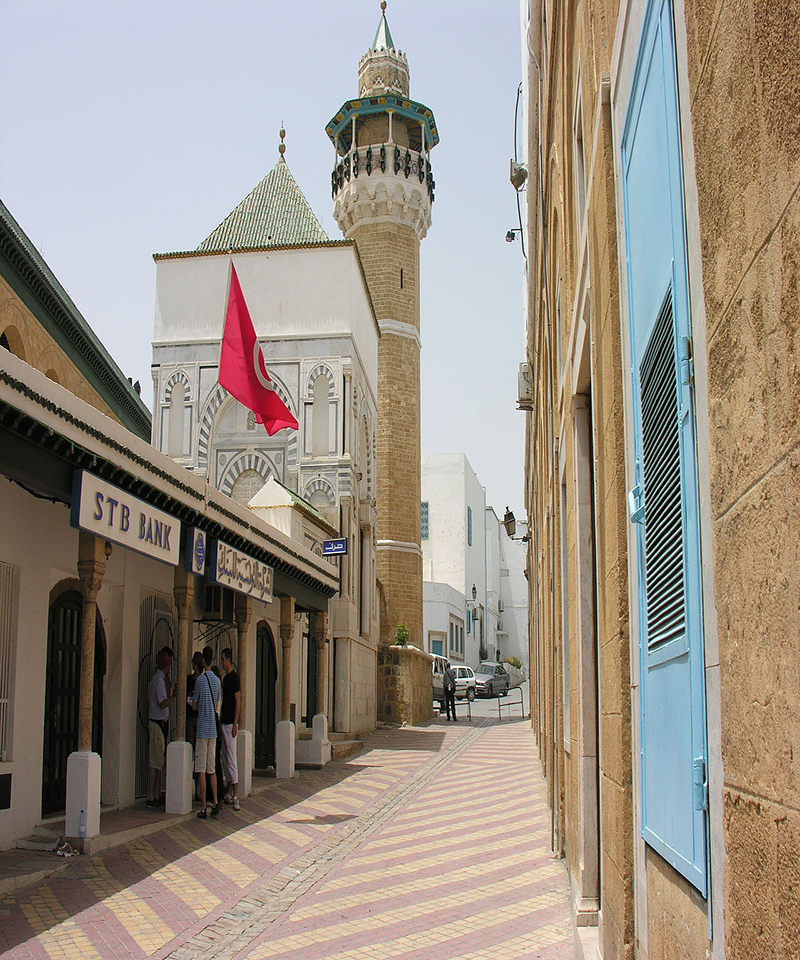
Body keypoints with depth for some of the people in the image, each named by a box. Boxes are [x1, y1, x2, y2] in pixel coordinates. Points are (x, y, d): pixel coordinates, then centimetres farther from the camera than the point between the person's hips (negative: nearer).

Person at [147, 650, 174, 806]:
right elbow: (162, 704, -22)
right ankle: (151, 797, -4)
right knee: (155, 762, -7)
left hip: (157, 723, 10)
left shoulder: (156, 678, 14)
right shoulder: (159, 679, -15)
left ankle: (156, 795, 17)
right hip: (158, 723, -10)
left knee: (157, 762, 12)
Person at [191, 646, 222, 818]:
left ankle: (203, 808, -4)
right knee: (211, 769, 12)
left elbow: (194, 706, 0)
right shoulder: (217, 681, 7)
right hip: (213, 729, 6)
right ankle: (215, 803, 6)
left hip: (202, 729, -6)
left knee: (202, 771, -4)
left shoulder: (200, 680, -9)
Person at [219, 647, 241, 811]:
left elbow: (238, 701, -15)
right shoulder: (225, 678, 16)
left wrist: (235, 723, -19)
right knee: (225, 759, 11)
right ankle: (229, 794, 16)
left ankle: (235, 796, -10)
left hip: (231, 723, -9)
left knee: (231, 758, -10)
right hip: (223, 722, 9)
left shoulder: (234, 677, -11)